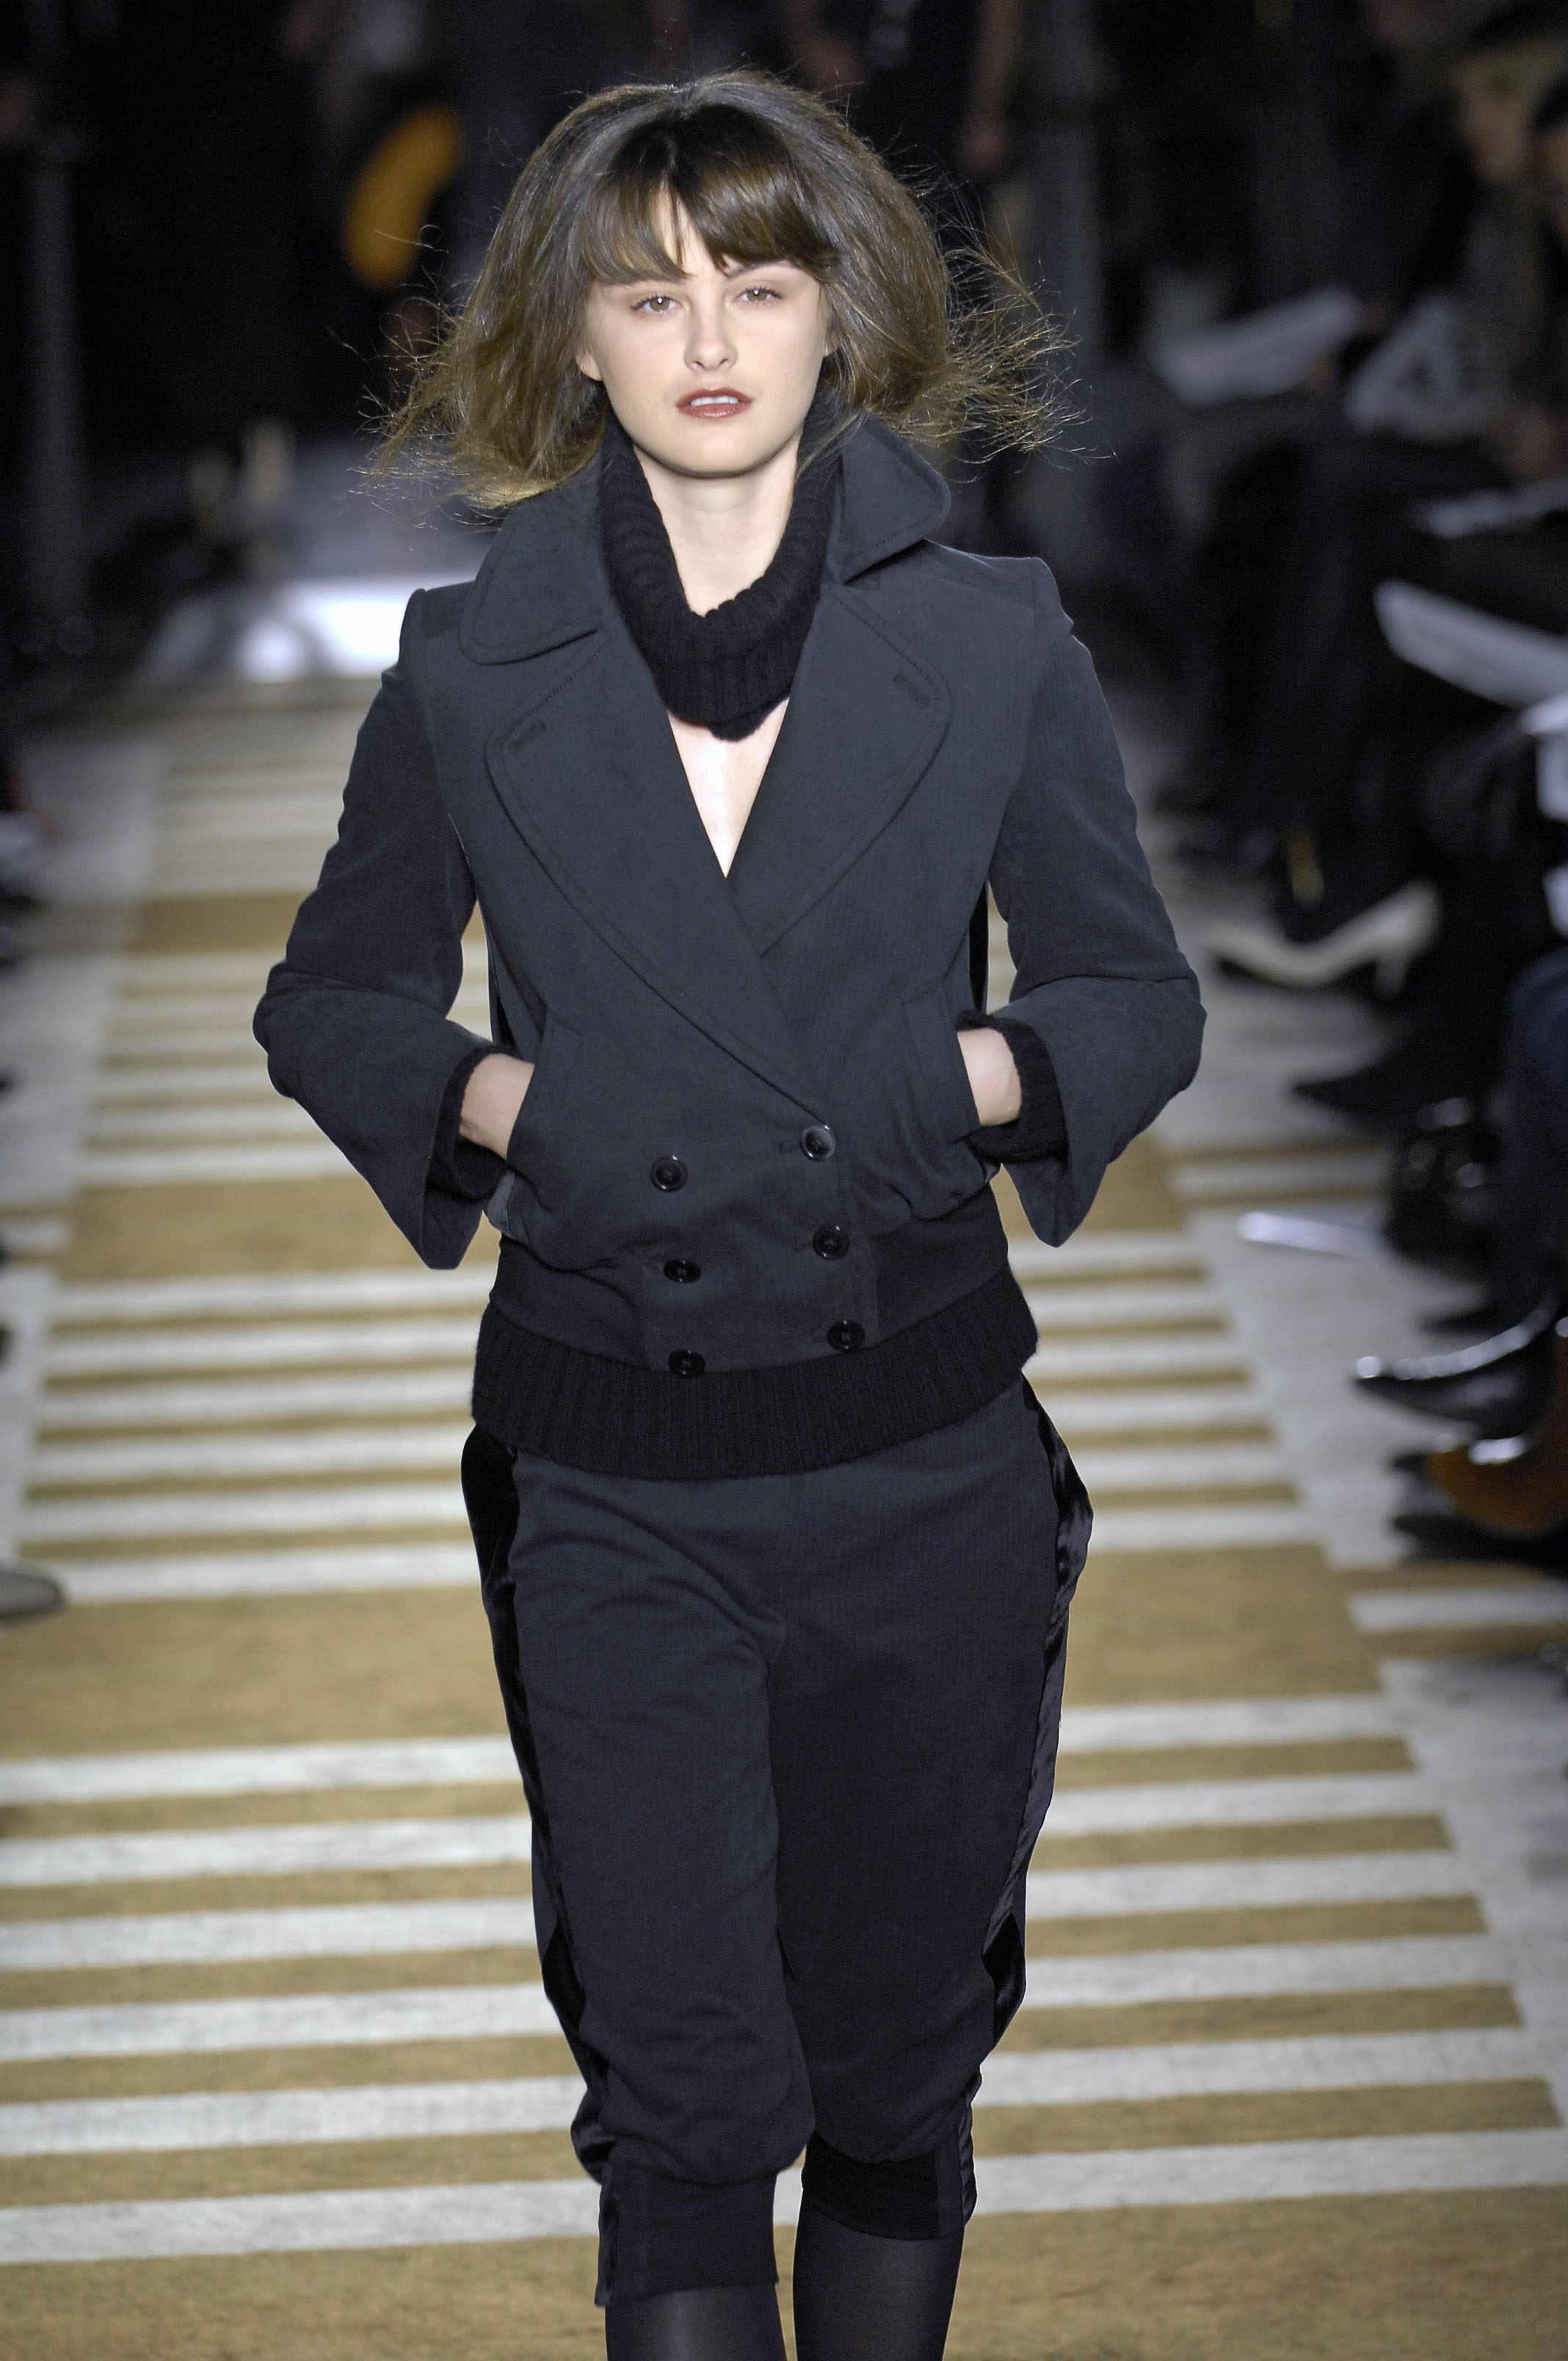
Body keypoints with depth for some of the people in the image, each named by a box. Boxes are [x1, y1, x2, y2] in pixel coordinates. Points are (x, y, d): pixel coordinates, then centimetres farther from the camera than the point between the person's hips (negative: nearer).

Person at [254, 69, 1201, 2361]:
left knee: (895, 2055, 13)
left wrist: (983, 1075, -11)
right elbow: (329, 1001, 13)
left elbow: (1139, 990, 9)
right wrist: (487, 1096, -7)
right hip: (612, 1475, -1)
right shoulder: (475, 669, 1)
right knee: (682, 2084, -3)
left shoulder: (993, 645, 1)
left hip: (922, 1458, 1)